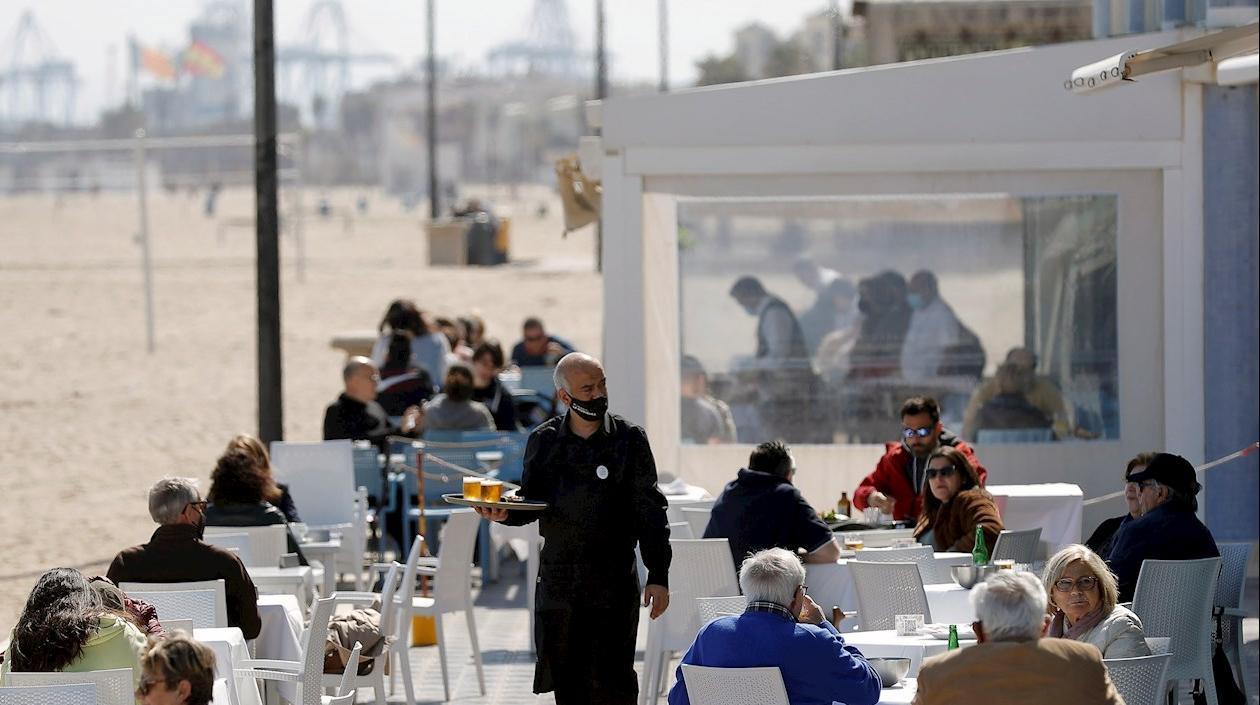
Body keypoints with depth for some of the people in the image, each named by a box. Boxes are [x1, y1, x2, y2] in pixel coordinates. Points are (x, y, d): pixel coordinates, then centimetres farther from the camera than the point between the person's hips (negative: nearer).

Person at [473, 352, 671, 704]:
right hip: (557, 579, 3)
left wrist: (658, 576, -4)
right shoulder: (544, 441, 6)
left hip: (613, 580, -3)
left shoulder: (629, 438, 0)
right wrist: (504, 513, -10)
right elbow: (530, 503, 13)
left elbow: (650, 512, 0)